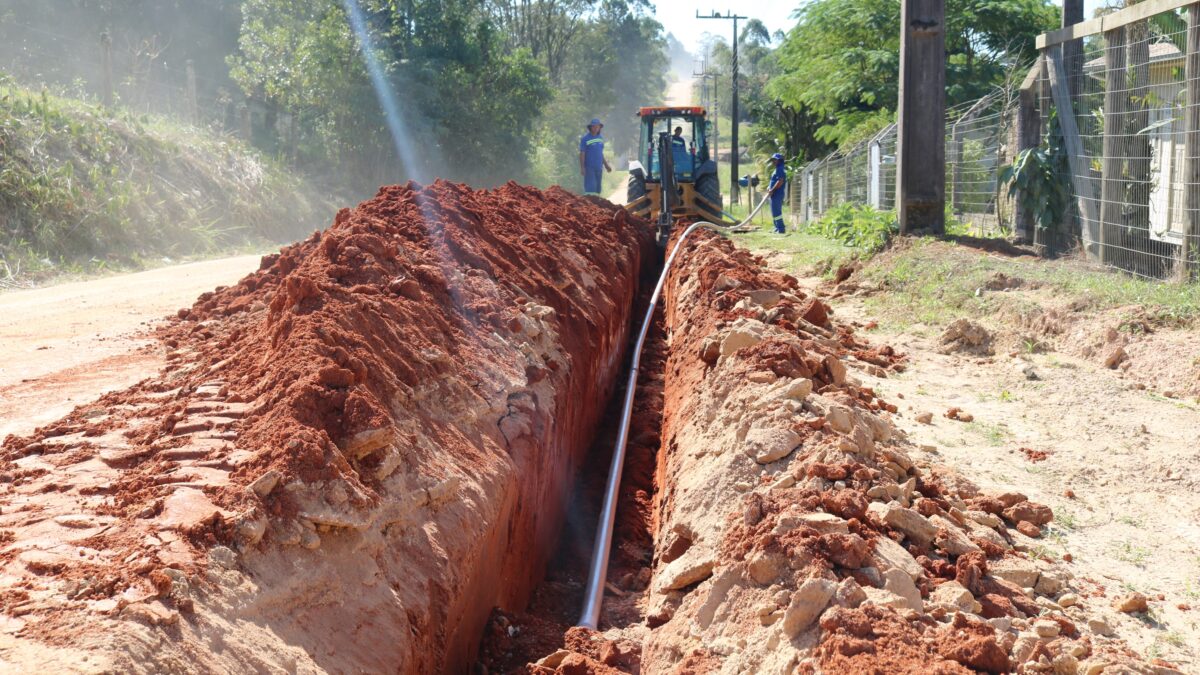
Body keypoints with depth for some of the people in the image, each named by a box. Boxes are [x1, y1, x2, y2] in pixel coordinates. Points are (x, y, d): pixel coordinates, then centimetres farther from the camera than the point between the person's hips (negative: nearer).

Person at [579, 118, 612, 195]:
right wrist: (582, 168, -15)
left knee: (598, 188, 8)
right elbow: (582, 154, -9)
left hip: (599, 167, 6)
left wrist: (606, 165, 20)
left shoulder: (601, 138, 11)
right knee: (590, 187, -13)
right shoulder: (585, 138, -7)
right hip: (589, 168, -6)